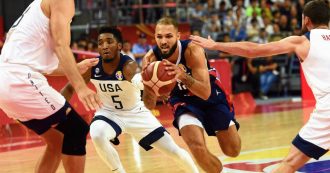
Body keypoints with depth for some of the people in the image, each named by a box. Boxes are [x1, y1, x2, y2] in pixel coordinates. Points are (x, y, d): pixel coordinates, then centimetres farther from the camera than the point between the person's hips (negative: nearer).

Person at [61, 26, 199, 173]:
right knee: (97, 136, -34)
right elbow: (70, 88, -4)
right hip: (109, 113, 1)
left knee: (174, 151, -1)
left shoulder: (129, 65, -30)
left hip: (136, 112, -1)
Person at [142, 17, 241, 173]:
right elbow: (150, 106, -19)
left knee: (232, 151, 6)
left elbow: (206, 93, -38)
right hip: (183, 101, 1)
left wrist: (183, 76, -54)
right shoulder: (151, 59, -23)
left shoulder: (192, 50, -32)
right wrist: (147, 85, -41)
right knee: (198, 149, -22)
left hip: (212, 97, -1)